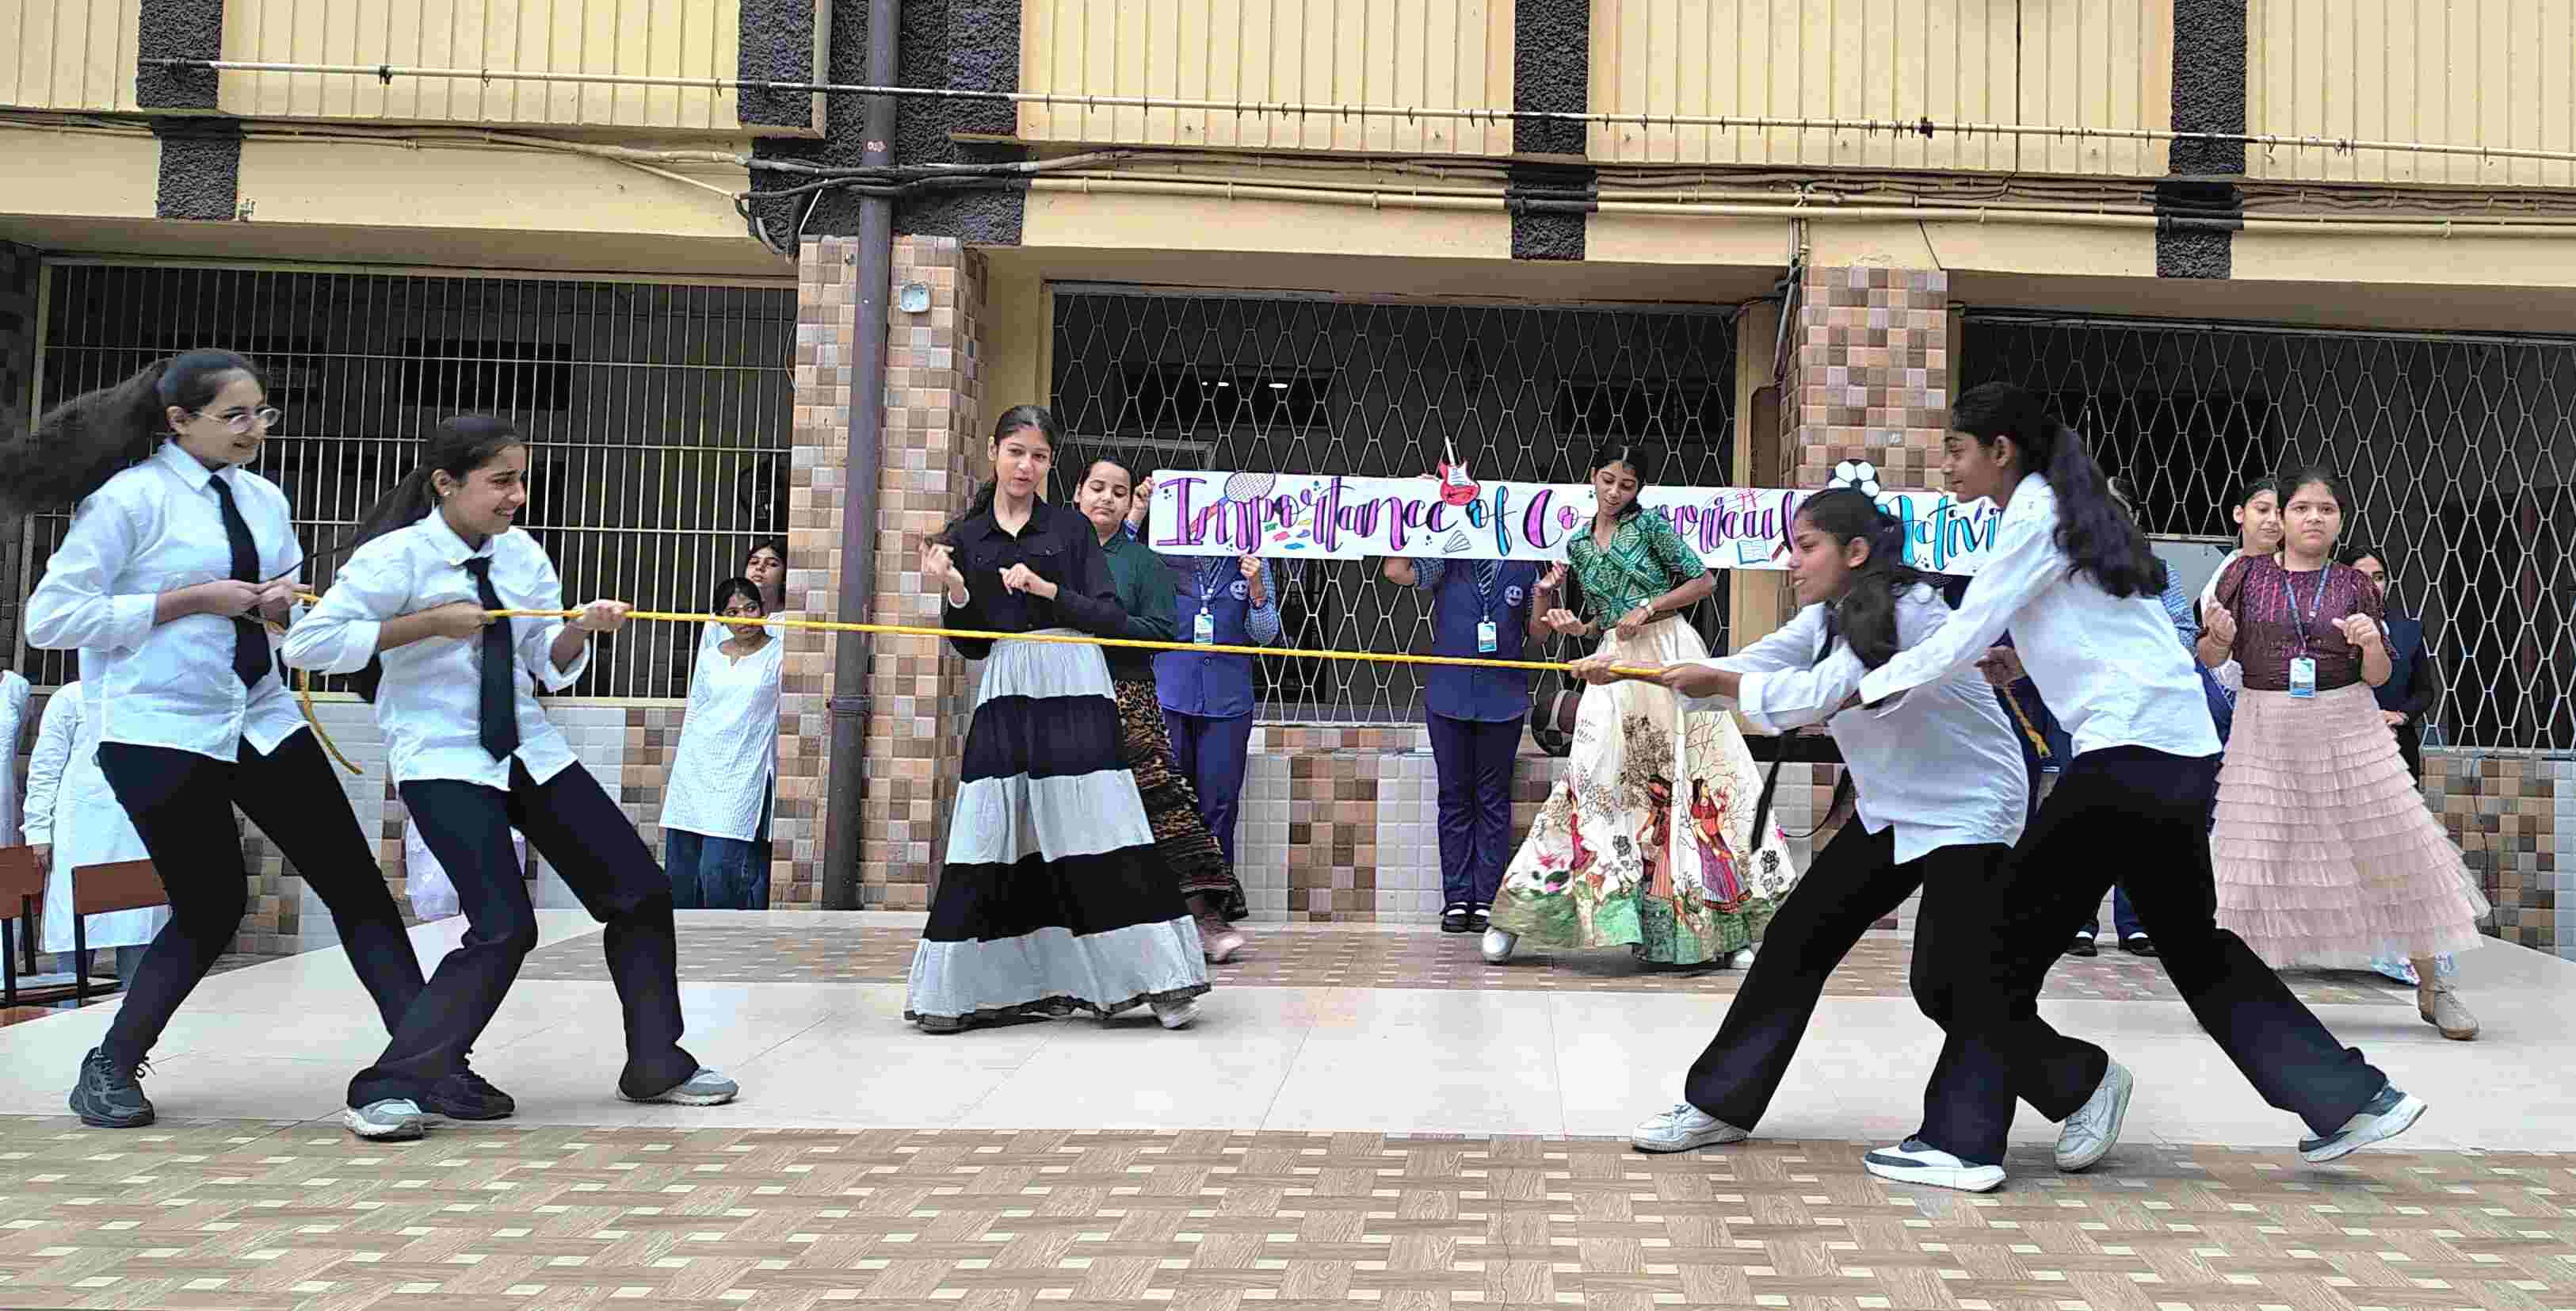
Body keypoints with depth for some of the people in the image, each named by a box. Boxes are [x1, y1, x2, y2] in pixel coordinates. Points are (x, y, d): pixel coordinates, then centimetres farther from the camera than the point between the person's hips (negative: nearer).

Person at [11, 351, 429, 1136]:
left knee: (355, 883, -1)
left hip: (262, 720, 6)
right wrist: (193, 600, -17)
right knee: (211, 907, -1)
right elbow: (49, 620, -13)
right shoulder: (130, 498, -10)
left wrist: (284, 599, -2)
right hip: (161, 733, -6)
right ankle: (108, 1071, 22)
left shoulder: (264, 500, 9)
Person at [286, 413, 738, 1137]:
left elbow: (552, 668, 7)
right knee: (506, 927, -18)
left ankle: (657, 1063, 20)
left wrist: (580, 629, -15)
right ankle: (396, 1084, -2)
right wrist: (427, 623, -21)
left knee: (641, 891, 5)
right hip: (443, 762, -6)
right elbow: (305, 644, -17)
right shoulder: (397, 557, -12)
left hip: (530, 751, 7)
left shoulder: (521, 552, 5)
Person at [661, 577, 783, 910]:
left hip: (741, 774, -4)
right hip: (694, 771, 5)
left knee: (718, 869, -15)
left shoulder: (778, 654, 2)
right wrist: (673, 778, 16)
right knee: (680, 869, 4)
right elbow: (692, 717, 17)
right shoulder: (709, 658, 13)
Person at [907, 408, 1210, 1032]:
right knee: (990, 842, 1)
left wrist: (1048, 590, -12)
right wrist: (953, 593, -7)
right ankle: (957, 988, 9)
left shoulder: (1071, 529, 6)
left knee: (1103, 837, -6)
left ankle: (1159, 978, -2)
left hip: (1073, 694, -2)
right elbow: (971, 645, 11)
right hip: (1004, 695, 2)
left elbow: (1113, 619, 0)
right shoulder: (963, 537, 11)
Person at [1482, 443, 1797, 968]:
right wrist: (1573, 626, 0)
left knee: (1689, 782, -4)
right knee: (1596, 782, -4)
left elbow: (1704, 580, 0)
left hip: (1670, 657, -3)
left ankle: (1729, 930, 3)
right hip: (1616, 666, 3)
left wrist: (1647, 609, -9)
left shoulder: (1650, 526, 3)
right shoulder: (1578, 547, 16)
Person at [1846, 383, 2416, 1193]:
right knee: (2194, 943, 20)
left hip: (2129, 751, -10)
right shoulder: (2073, 512, 19)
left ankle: (1961, 1142, -2)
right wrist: (2029, 661, 12)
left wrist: (1864, 692, -3)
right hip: (2183, 753, 10)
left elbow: (1964, 638, -12)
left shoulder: (2036, 515, -8)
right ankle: (2352, 1100, 26)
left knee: (2003, 939, -4)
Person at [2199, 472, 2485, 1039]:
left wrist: (2371, 643, -17)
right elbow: (2210, 659, 4)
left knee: (2399, 851, 4)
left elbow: (2378, 677, 4)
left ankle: (2432, 985, 18)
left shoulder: (2354, 584, 3)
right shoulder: (2248, 575, 1)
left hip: (2347, 729, 1)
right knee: (2254, 857, 0)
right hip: (2267, 733, -1)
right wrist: (2218, 636, -18)